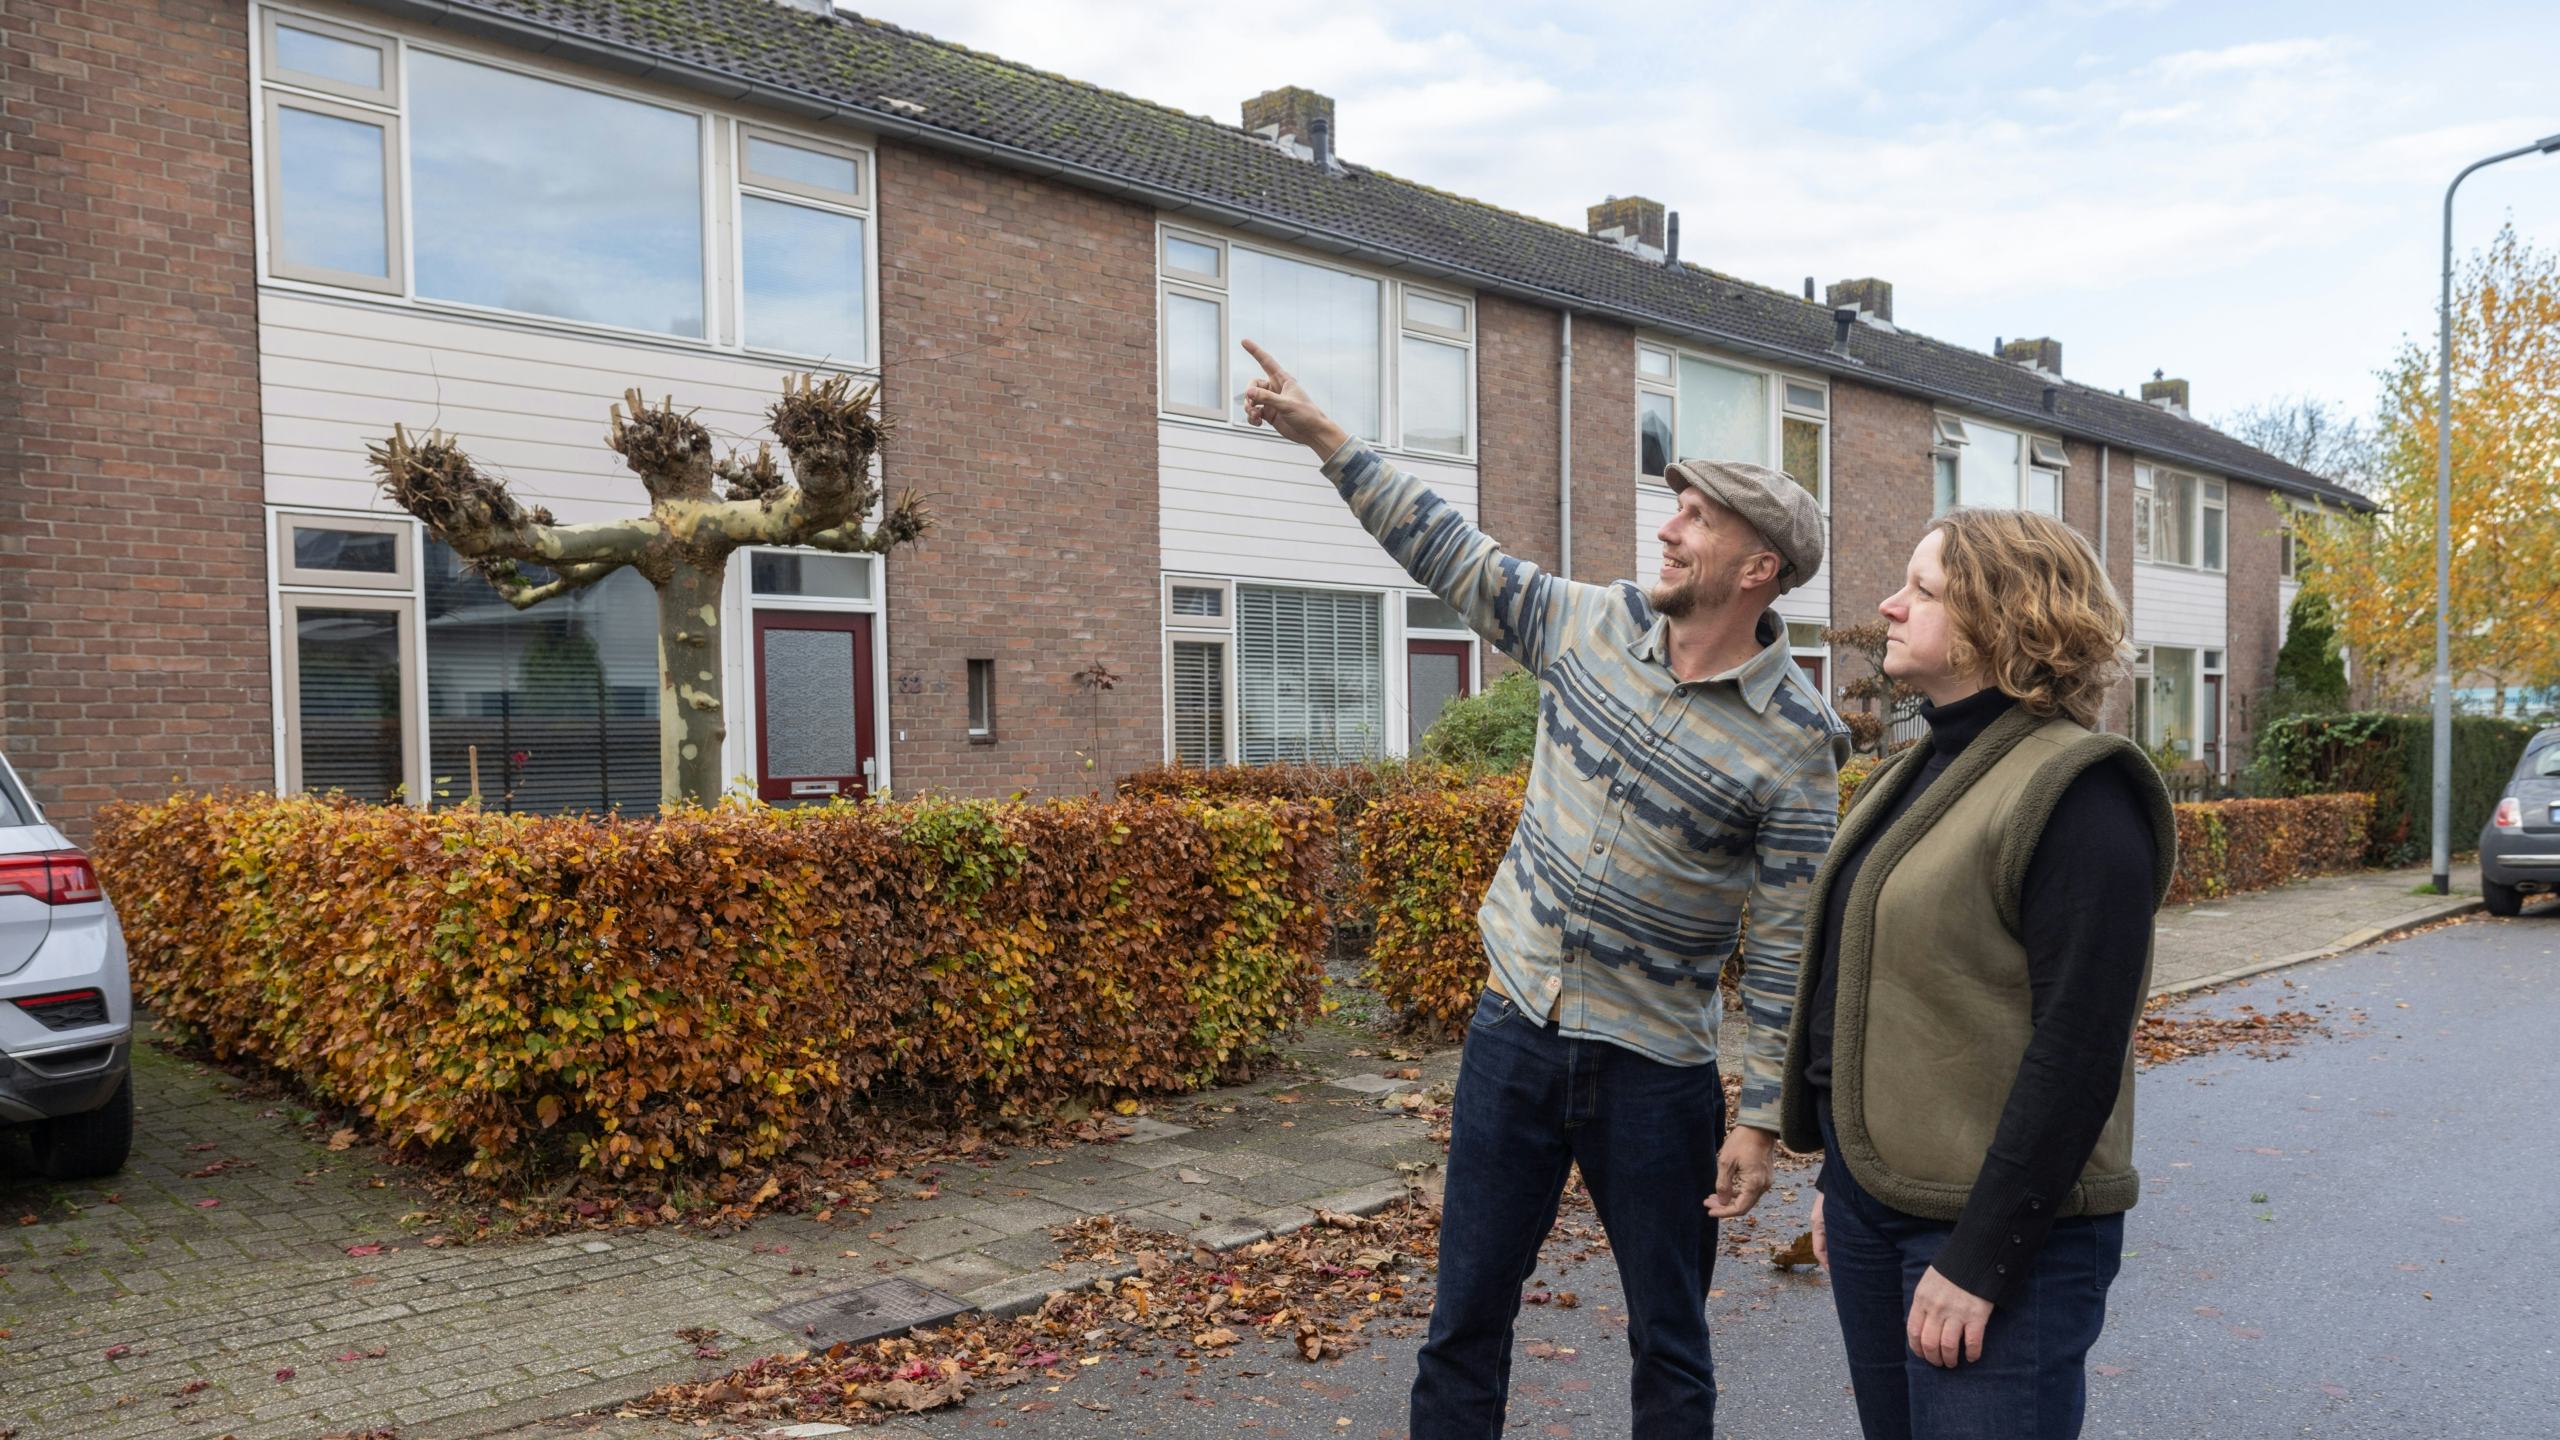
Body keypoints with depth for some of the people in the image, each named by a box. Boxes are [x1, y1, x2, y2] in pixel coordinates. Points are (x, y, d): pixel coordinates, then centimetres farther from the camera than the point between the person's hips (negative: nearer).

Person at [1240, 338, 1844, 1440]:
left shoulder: (1794, 740, -12)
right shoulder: (1590, 624, -1)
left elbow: (1786, 944, -10)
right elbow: (1448, 552, 5)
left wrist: (1763, 1118, -8)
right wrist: (1323, 436, 3)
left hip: (1655, 1073, -3)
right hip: (1515, 1028, 4)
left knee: (1670, 1348, 14)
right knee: (1464, 1322, 13)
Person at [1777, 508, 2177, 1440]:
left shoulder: (2077, 794, -16)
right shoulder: (1914, 777, 10)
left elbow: (2078, 1050, -20)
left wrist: (1979, 1260, -20)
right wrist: (1838, 1173, 16)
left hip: (2000, 1224, -8)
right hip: (1872, 1199, 8)